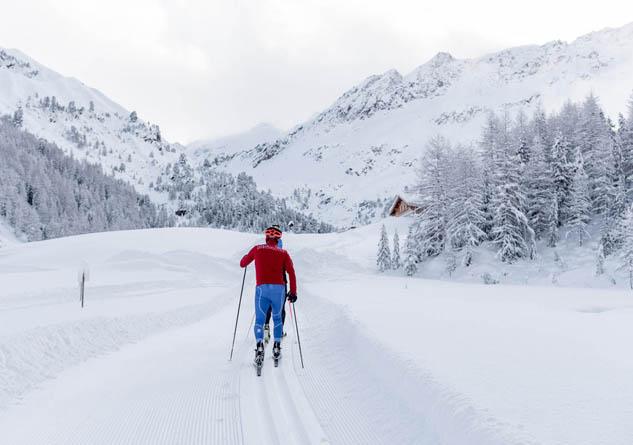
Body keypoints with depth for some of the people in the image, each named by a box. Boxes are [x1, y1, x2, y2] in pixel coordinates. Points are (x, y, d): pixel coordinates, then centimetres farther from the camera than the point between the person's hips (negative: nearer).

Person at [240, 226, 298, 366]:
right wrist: (293, 291, 2)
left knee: (260, 320, 2)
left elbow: (242, 264, 21)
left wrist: (246, 256, 43)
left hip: (262, 288, -1)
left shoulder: (257, 249, 9)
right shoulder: (283, 253, 9)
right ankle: (277, 347, 13)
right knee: (277, 318, 20)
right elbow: (291, 272, -1)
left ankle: (259, 345, -23)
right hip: (279, 289, 1)